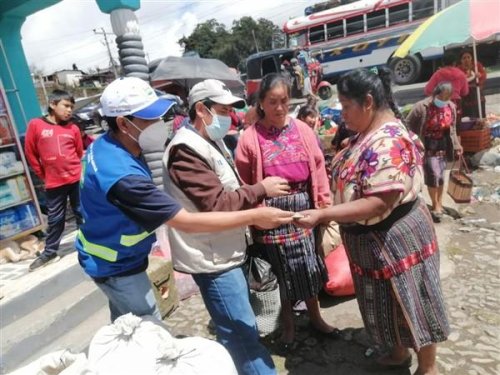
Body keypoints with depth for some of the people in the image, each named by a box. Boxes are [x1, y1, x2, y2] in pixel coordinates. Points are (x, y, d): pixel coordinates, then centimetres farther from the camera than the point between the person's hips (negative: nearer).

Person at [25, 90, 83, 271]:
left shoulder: (73, 128, 1)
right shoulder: (35, 125, -4)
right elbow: (31, 154, 3)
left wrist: (79, 172, 9)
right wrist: (43, 176, 5)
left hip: (76, 179, 1)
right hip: (54, 183, -1)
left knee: (82, 213, 13)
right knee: (55, 218, 11)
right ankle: (50, 251, 30)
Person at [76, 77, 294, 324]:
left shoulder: (105, 144, -7)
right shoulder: (122, 174, -38)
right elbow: (186, 222, -38)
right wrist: (254, 217, -35)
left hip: (111, 256, 9)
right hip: (116, 266, -9)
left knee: (124, 324, 28)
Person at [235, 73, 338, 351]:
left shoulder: (303, 130, 0)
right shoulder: (250, 138, -7)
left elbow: (319, 169, 3)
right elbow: (244, 183, -5)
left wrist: (325, 206, 3)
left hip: (304, 208, 3)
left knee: (309, 267, 17)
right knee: (281, 272, 12)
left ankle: (316, 318, 41)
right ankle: (288, 325, 37)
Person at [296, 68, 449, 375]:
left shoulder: (388, 142, -27)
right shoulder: (369, 135, 4)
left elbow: (380, 203, -33)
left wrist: (321, 215, -33)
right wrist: (328, 212, 4)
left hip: (394, 238, -9)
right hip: (374, 240, 9)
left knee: (409, 303, 12)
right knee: (389, 303, 25)